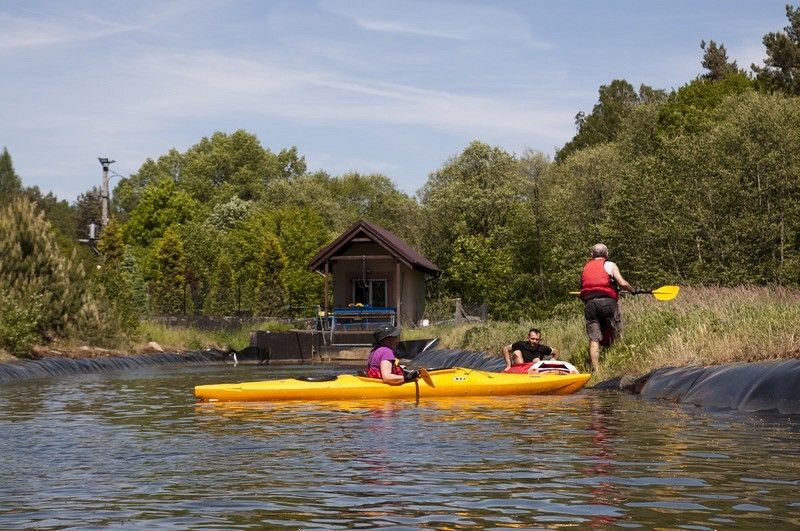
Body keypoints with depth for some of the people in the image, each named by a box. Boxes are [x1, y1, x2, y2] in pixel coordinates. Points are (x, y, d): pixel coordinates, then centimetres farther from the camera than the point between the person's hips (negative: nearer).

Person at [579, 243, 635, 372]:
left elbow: (582, 288, 14)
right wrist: (633, 290, 14)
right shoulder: (610, 265, 7)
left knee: (593, 338, 0)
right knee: (616, 336, 6)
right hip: (607, 301, -3)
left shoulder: (586, 267, 20)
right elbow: (622, 283, -2)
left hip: (589, 303, 3)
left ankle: (596, 370, -6)